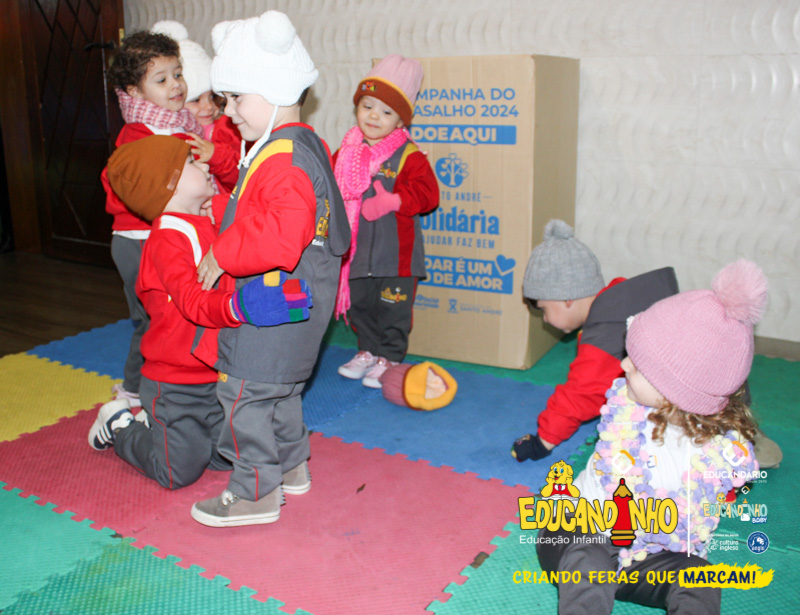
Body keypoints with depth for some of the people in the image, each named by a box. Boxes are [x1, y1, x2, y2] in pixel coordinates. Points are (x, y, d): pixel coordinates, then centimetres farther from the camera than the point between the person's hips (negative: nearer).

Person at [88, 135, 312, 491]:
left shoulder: (209, 225, 8)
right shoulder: (168, 239, -21)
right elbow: (193, 302, -36)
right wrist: (238, 306, -55)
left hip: (214, 377, 8)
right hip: (174, 385, -8)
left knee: (227, 458, 14)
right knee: (179, 471, 4)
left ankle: (155, 423, 31)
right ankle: (119, 424, 27)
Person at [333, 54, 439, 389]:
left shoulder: (409, 155, -10)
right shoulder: (346, 152, 6)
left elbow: (426, 192, -16)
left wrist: (393, 201, -26)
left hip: (395, 250, -5)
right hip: (356, 247, 5)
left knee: (392, 308, 4)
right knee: (359, 304, 18)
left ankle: (389, 358, 21)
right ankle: (368, 351, 36)